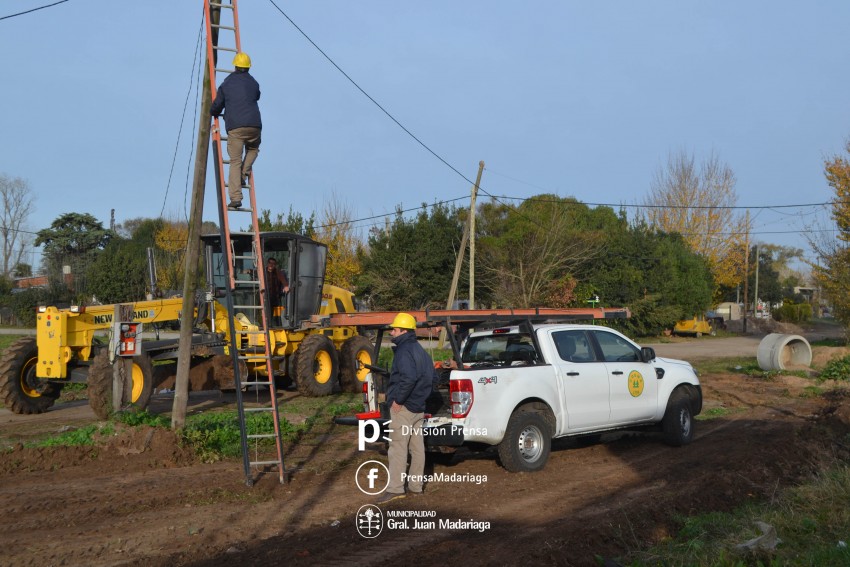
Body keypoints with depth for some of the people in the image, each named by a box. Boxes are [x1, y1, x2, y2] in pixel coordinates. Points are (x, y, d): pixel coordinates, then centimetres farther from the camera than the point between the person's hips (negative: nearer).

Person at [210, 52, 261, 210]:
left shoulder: (226, 84, 9)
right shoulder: (253, 83, 15)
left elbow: (216, 106, 14)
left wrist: (214, 113, 38)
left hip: (235, 127, -1)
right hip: (254, 125, 2)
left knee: (235, 162, -1)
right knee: (253, 149, 31)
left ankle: (235, 197, -11)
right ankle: (244, 174, 9)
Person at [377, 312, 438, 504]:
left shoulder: (404, 351, -16)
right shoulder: (420, 350, 15)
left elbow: (409, 378, -30)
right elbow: (433, 377, 21)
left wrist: (398, 399, -22)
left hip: (403, 407, -10)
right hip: (419, 407, 10)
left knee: (398, 447, -8)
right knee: (417, 447, 13)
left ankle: (395, 488, -10)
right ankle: (416, 485, 20)